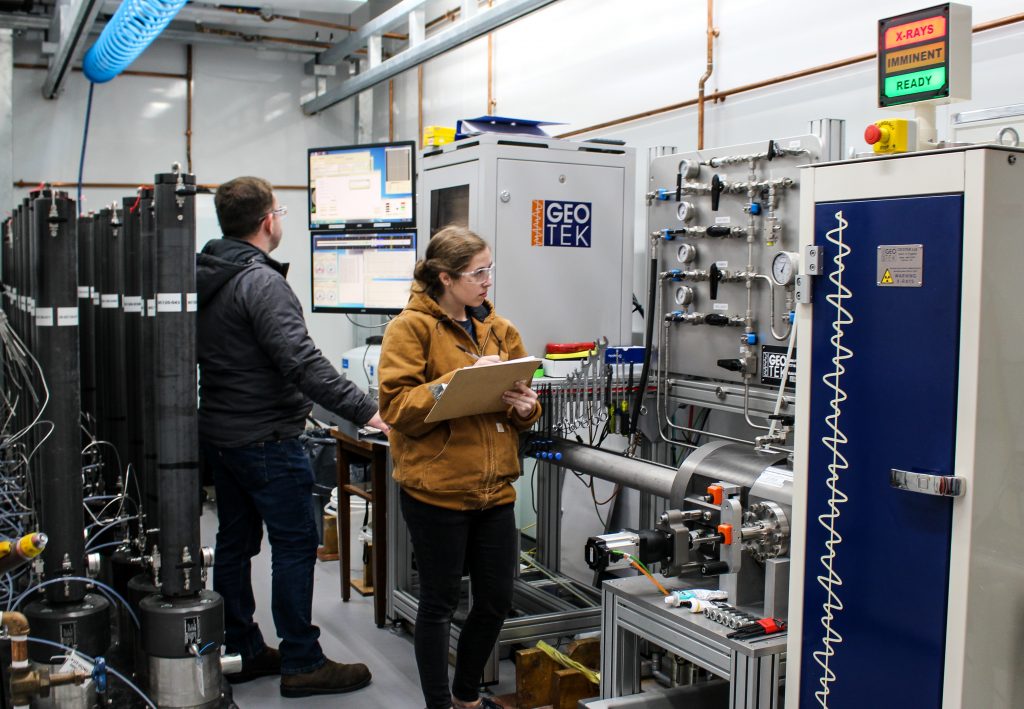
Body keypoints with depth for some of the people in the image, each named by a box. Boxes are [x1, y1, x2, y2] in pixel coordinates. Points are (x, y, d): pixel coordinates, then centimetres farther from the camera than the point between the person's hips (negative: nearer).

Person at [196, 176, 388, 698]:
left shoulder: (204, 277, 9)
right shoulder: (260, 282, -20)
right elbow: (302, 362, -28)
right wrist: (365, 410, -30)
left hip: (217, 433, 10)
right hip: (266, 439, -10)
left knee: (234, 541, 15)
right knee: (295, 545, -1)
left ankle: (241, 651, 26)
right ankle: (301, 664, 6)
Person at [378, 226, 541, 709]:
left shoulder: (498, 328, 11)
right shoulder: (411, 327, -7)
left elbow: (526, 404, 17)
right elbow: (396, 405, -16)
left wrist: (524, 405, -6)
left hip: (494, 488, 6)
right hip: (436, 489, -6)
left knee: (497, 600, 14)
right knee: (440, 603, 8)